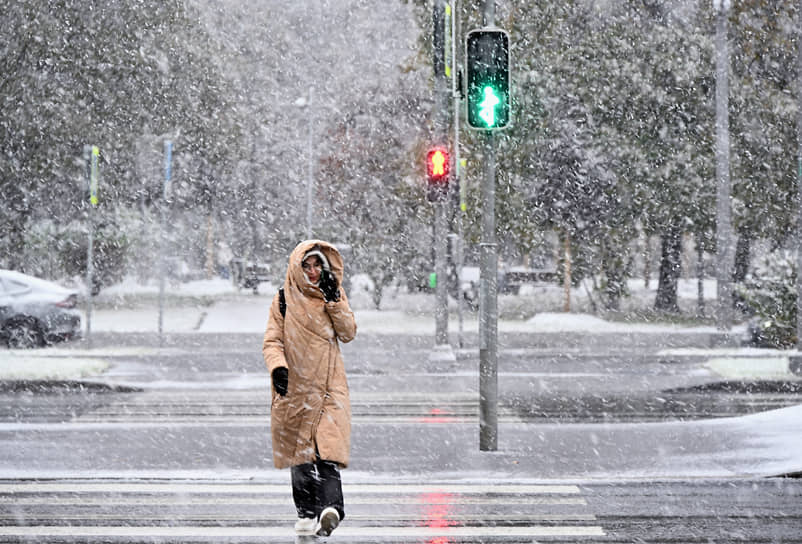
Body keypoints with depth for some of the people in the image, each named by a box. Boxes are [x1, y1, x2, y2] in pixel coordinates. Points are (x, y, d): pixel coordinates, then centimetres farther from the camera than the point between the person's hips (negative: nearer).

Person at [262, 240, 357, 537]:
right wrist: (277, 366, -19)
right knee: (300, 450, 4)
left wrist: (334, 300, -12)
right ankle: (307, 512, 14)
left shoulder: (335, 295, 8)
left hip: (329, 385, -1)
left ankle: (331, 507, -29)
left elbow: (348, 333, -2)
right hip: (295, 387, 1)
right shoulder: (284, 299, 4)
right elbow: (272, 340, 0)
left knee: (328, 446, -17)